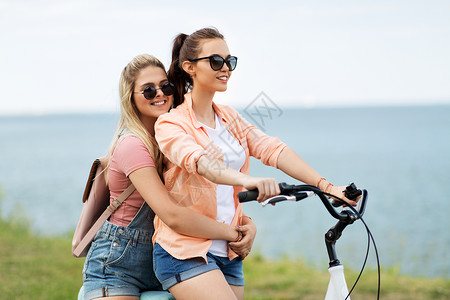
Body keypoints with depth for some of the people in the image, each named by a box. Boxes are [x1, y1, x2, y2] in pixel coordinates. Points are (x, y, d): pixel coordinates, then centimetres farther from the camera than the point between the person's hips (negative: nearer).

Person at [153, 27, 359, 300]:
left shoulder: (230, 119, 14)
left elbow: (273, 150, 0)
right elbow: (199, 162, -28)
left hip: (228, 254, 7)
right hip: (186, 254, -7)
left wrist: (327, 186, -15)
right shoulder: (171, 123, -7)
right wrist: (247, 181, -47)